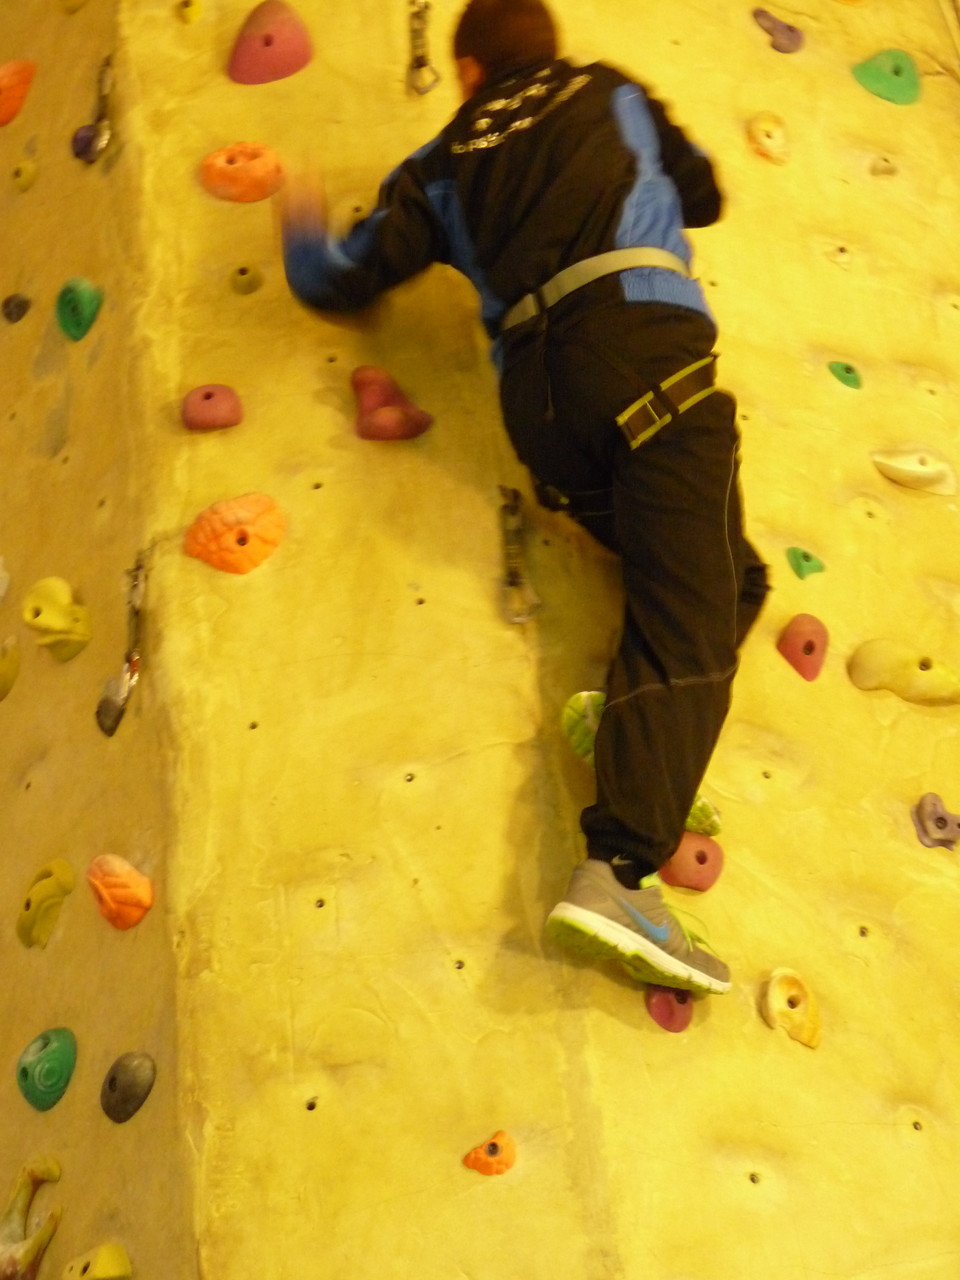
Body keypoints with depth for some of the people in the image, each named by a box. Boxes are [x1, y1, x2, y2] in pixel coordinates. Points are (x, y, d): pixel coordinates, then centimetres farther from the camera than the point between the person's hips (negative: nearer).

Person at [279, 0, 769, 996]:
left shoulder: (443, 166, 23)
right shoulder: (609, 94, 22)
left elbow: (336, 281, 22)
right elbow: (703, 194, 34)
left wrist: (302, 228, 43)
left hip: (538, 392, 4)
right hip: (645, 348, -3)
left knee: (712, 582, 19)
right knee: (691, 619, -12)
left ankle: (635, 711, -6)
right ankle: (619, 867, -27)